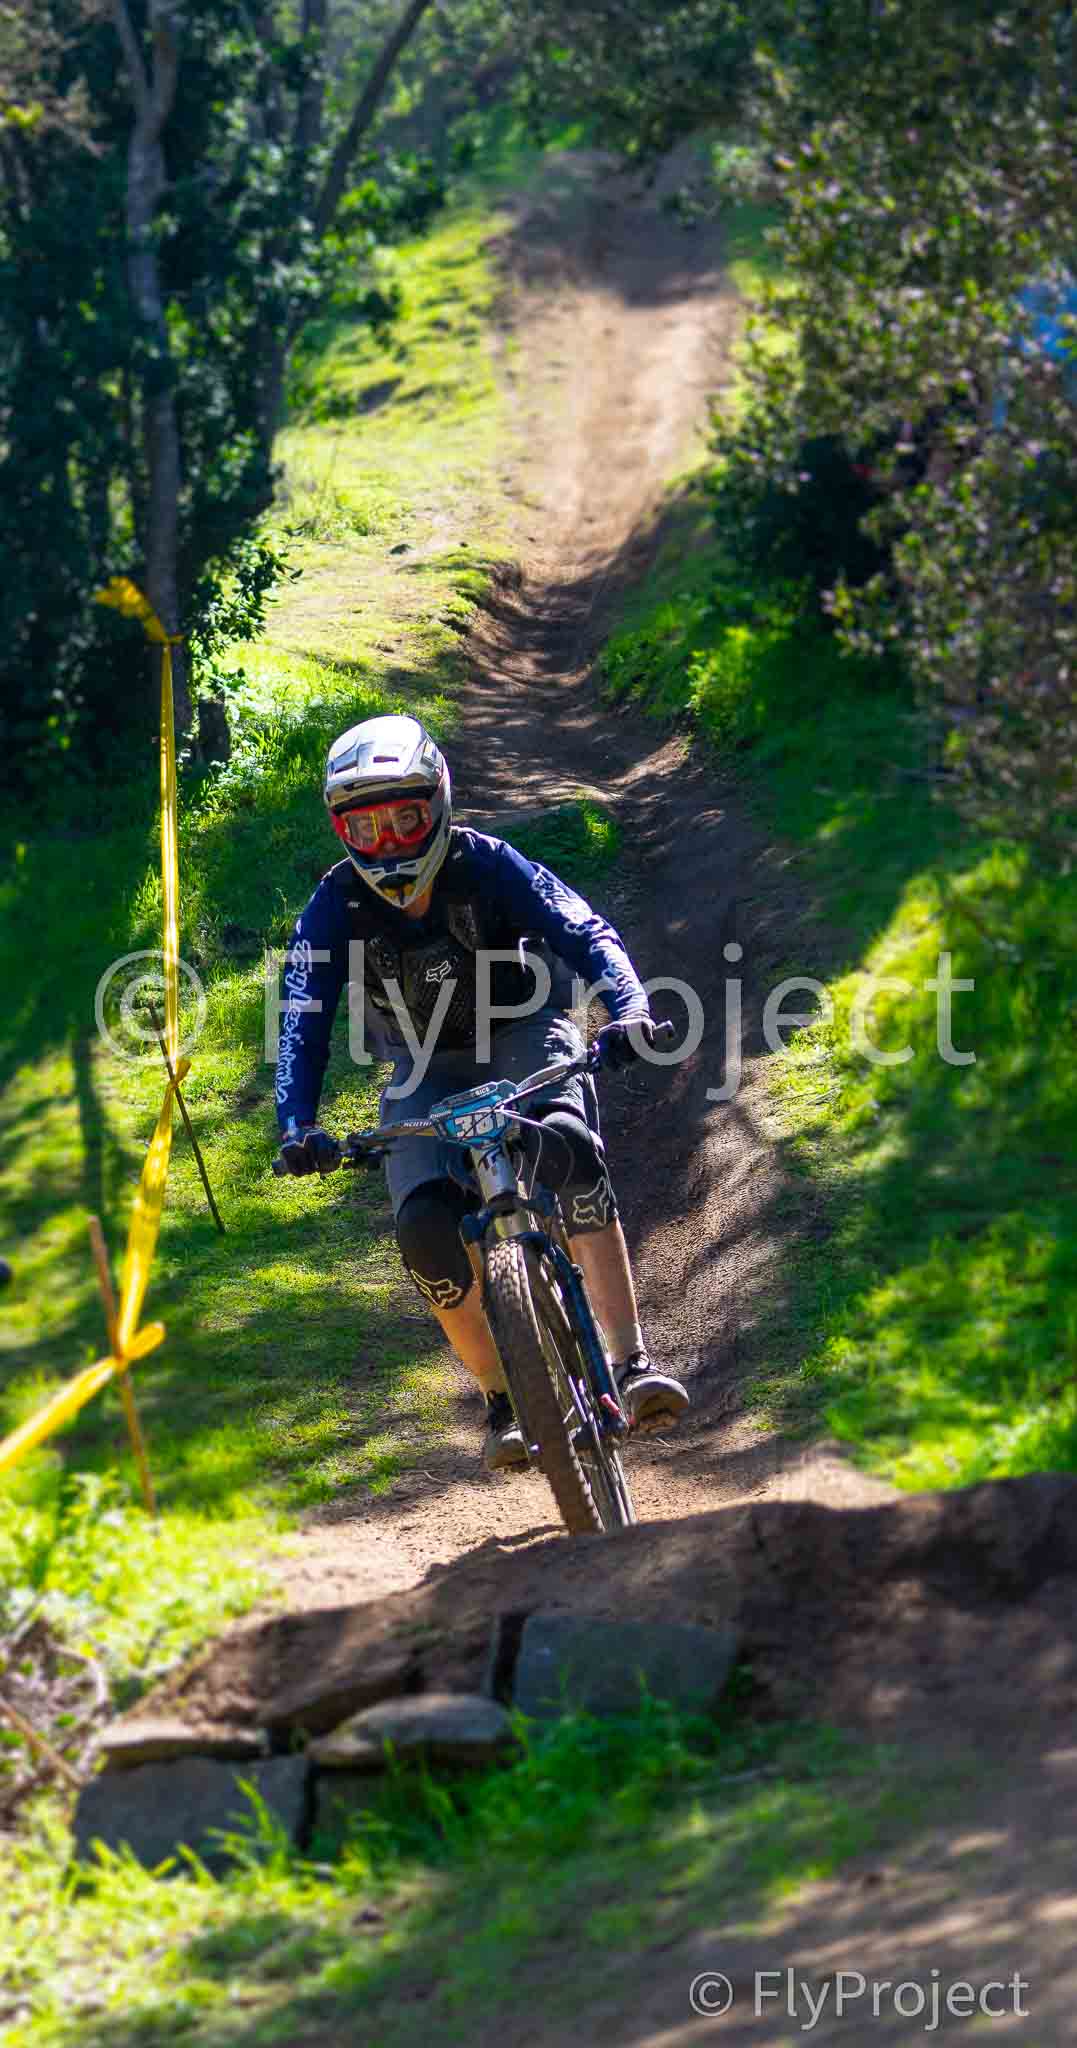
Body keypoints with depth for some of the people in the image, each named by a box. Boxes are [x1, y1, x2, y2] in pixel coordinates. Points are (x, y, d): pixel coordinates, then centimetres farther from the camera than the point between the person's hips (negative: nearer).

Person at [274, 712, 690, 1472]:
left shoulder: (485, 867, -22)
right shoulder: (336, 909, -19)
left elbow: (583, 930, -31)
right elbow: (302, 1020, -25)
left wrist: (629, 1008, -50)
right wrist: (298, 1127, -41)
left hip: (525, 1037, -2)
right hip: (428, 1070, 2)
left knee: (569, 1149, -33)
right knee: (426, 1227, -23)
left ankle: (633, 1363, -33)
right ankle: (505, 1403, -4)